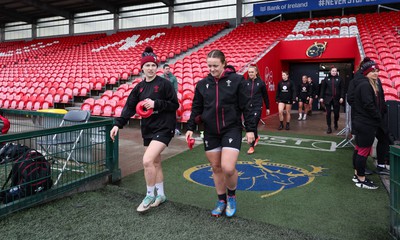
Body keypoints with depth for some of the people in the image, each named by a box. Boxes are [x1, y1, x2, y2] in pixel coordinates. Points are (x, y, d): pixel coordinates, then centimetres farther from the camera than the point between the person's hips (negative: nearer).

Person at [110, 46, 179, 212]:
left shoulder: (164, 84, -7)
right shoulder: (139, 87, 9)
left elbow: (175, 105, -8)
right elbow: (129, 108, 6)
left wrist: (156, 104, -18)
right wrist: (118, 124, -5)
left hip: (164, 128, -6)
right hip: (148, 129, 6)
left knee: (147, 161, -17)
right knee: (155, 162, 14)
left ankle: (150, 195, 4)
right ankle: (160, 195, 31)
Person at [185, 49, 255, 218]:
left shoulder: (237, 80, -5)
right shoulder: (202, 84, 5)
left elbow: (246, 106, -5)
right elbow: (196, 108, 11)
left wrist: (250, 129, -6)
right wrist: (190, 128, 5)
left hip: (232, 129, -4)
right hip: (210, 132, 4)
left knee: (228, 168, -15)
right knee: (216, 168, 11)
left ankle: (232, 195, 17)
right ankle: (221, 201, 30)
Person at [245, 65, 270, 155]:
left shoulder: (261, 82, -3)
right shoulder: (246, 82, 3)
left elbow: (265, 96, 5)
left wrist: (267, 108, 9)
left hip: (257, 107, -3)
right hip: (248, 107, 3)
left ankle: (252, 146, -1)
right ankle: (256, 137, 45)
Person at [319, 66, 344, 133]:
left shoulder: (339, 79, 3)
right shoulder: (326, 79, 4)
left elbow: (342, 89, 0)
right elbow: (323, 88, 3)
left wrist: (341, 97, -9)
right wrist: (321, 97, -3)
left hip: (336, 98, 0)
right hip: (328, 98, 0)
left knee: (336, 112, 6)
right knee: (328, 113, -1)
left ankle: (335, 123, 35)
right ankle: (329, 127, 5)